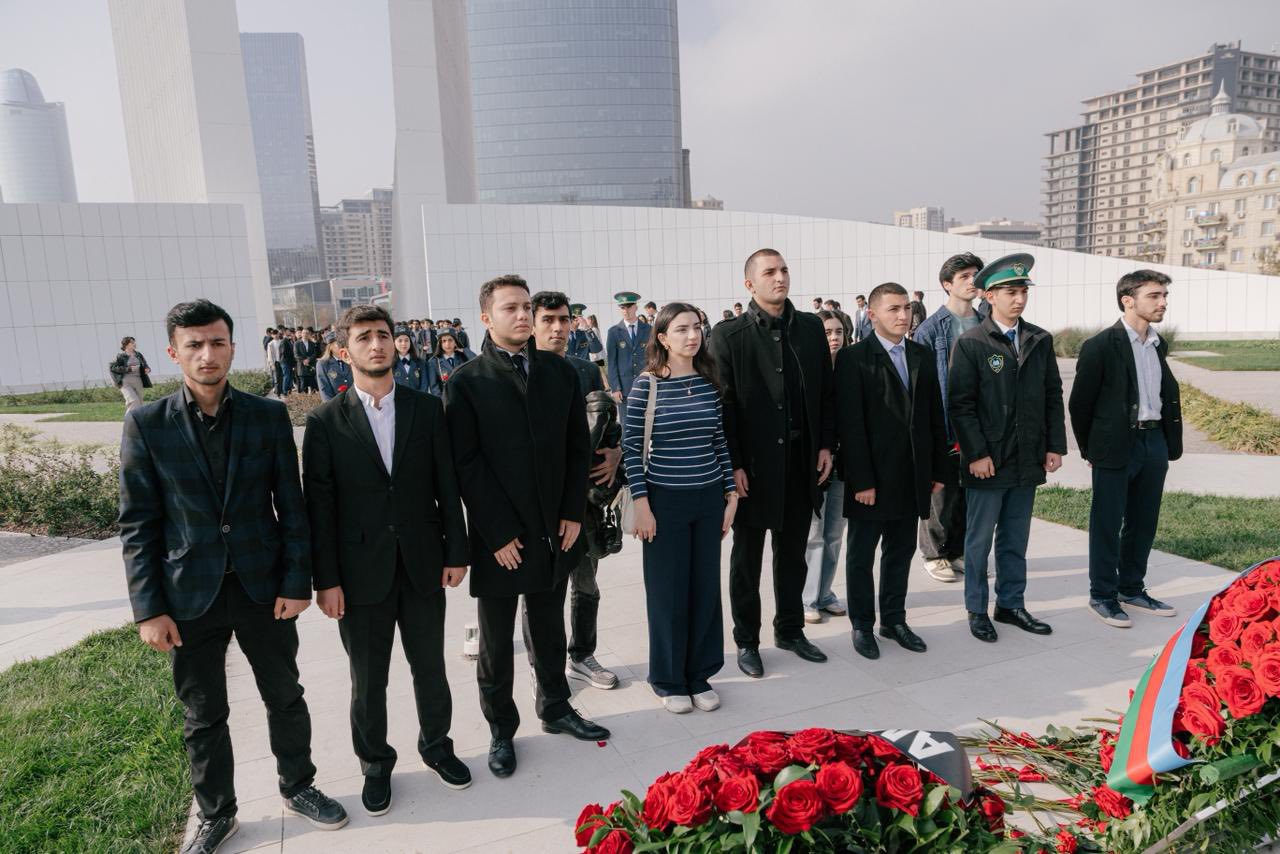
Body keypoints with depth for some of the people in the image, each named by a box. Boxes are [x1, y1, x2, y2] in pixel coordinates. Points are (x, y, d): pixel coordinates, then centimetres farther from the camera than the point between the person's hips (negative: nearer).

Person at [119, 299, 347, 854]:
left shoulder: (269, 416, -3)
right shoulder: (146, 424, -5)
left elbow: (291, 506, -1)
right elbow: (137, 524, -3)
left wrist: (297, 581, -6)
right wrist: (149, 609, -6)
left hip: (263, 586, 1)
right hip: (190, 594, 0)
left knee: (285, 698, 15)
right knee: (203, 715, 15)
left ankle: (298, 787, 38)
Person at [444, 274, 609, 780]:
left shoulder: (561, 373, 4)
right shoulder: (466, 382, -8)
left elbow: (577, 449, 6)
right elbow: (466, 464, -11)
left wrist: (572, 514, -1)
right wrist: (499, 534, -13)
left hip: (555, 530, 4)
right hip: (499, 538, -3)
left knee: (550, 631, 20)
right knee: (496, 642, 12)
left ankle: (556, 709, 39)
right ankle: (501, 730, 30)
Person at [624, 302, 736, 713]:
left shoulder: (709, 382, 3)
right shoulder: (647, 384, -9)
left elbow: (720, 442, 9)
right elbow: (631, 446, -7)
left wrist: (731, 494, 7)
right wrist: (641, 503, -11)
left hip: (709, 499, 4)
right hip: (664, 501, -4)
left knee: (705, 587, 11)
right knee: (668, 591, 7)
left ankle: (699, 673, 29)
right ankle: (668, 679, 25)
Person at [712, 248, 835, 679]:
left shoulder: (811, 327, 5)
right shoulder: (728, 335, -8)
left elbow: (827, 391, 9)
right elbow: (722, 404, -10)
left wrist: (826, 445, 3)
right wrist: (733, 465, -13)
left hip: (802, 462, 4)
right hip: (753, 465, -4)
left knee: (793, 554, 17)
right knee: (747, 558, 10)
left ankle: (790, 630, 35)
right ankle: (747, 640, 25)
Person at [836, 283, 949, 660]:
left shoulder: (923, 357, 10)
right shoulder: (853, 358, -9)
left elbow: (935, 417, 11)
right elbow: (851, 425, -13)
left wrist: (938, 470, 7)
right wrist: (861, 481, -16)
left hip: (912, 477, 5)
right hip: (871, 478, -5)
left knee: (901, 552, 15)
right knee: (862, 555, 8)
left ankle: (894, 619, 29)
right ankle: (862, 625, 22)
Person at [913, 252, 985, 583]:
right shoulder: (930, 329, -7)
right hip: (945, 427, -5)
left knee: (970, 492, 13)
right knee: (943, 492, 5)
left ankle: (959, 551, 29)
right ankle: (935, 554, 21)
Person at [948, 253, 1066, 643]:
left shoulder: (1041, 341, 8)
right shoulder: (970, 343, -7)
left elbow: (1053, 396, 11)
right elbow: (961, 404, -11)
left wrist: (1055, 446, 5)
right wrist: (976, 454, -15)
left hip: (1027, 461, 5)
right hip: (986, 461, -5)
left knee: (1016, 539, 15)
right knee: (979, 540, 6)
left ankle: (1011, 604, 29)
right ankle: (976, 610, 19)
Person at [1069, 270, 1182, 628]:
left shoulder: (1158, 345, 10)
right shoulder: (1101, 346, -11)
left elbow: (1167, 394, 16)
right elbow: (1080, 402, -7)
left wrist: (1170, 442, 10)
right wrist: (1090, 449, -2)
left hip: (1154, 441, 7)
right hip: (1117, 446, -7)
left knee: (1144, 522, 14)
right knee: (1107, 523, 3)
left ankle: (1132, 588, 28)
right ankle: (1102, 595, 14)